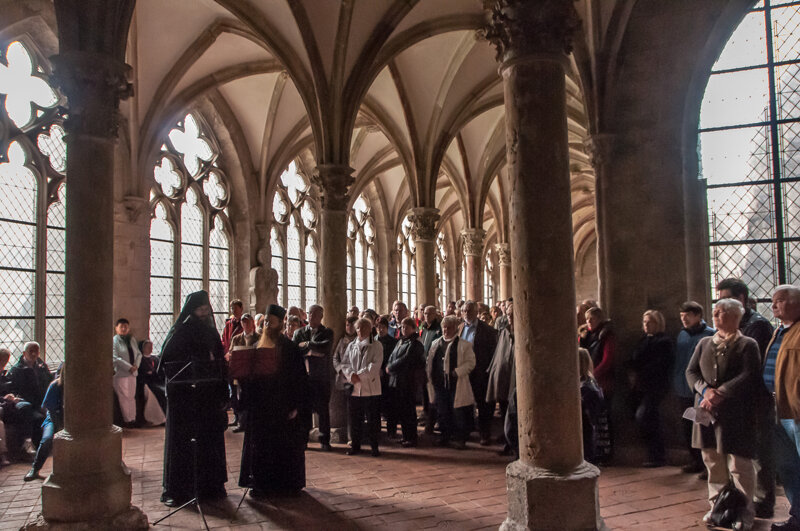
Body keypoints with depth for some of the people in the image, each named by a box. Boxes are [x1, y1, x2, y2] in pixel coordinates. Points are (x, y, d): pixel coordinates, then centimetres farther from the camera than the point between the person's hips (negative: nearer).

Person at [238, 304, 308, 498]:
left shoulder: (289, 348, -6)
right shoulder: (258, 346, 9)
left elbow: (299, 378, -9)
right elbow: (248, 374, 14)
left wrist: (295, 405, -13)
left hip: (282, 406, -5)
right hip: (259, 405, 5)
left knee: (284, 445, 3)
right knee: (260, 446, 9)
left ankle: (286, 483, 16)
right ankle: (260, 483, 21)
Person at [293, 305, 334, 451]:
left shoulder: (327, 332, 4)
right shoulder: (299, 332, 10)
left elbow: (326, 347, -15)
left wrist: (307, 345, -10)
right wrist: (311, 351, -12)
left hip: (322, 377, -1)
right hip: (304, 375, 1)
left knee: (323, 409, 3)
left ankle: (324, 440, 14)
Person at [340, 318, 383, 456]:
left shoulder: (376, 346, 0)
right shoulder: (351, 346, 13)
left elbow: (375, 365, -11)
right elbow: (344, 363, 7)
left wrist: (359, 375, -14)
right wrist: (351, 375, -12)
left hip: (371, 389, -4)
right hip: (354, 389, 4)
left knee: (372, 419, 2)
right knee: (354, 419, 9)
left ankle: (374, 447, 13)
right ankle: (355, 446, 21)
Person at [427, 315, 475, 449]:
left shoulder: (464, 345, -2)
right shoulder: (436, 344, 13)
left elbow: (470, 363, -7)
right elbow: (429, 362, 18)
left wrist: (457, 372, -18)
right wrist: (430, 377, 6)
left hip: (456, 384, -4)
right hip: (439, 384, 5)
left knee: (458, 412, 0)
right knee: (442, 413, 11)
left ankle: (459, 438, 14)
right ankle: (445, 437, 25)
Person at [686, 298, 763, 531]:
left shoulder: (747, 345, -2)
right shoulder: (704, 343, 13)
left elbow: (749, 377, -13)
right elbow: (691, 371, 8)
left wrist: (720, 394, -19)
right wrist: (706, 390, -11)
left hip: (736, 413, -5)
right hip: (708, 412, 5)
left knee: (739, 463, 1)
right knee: (713, 461, 11)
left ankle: (745, 512, 14)